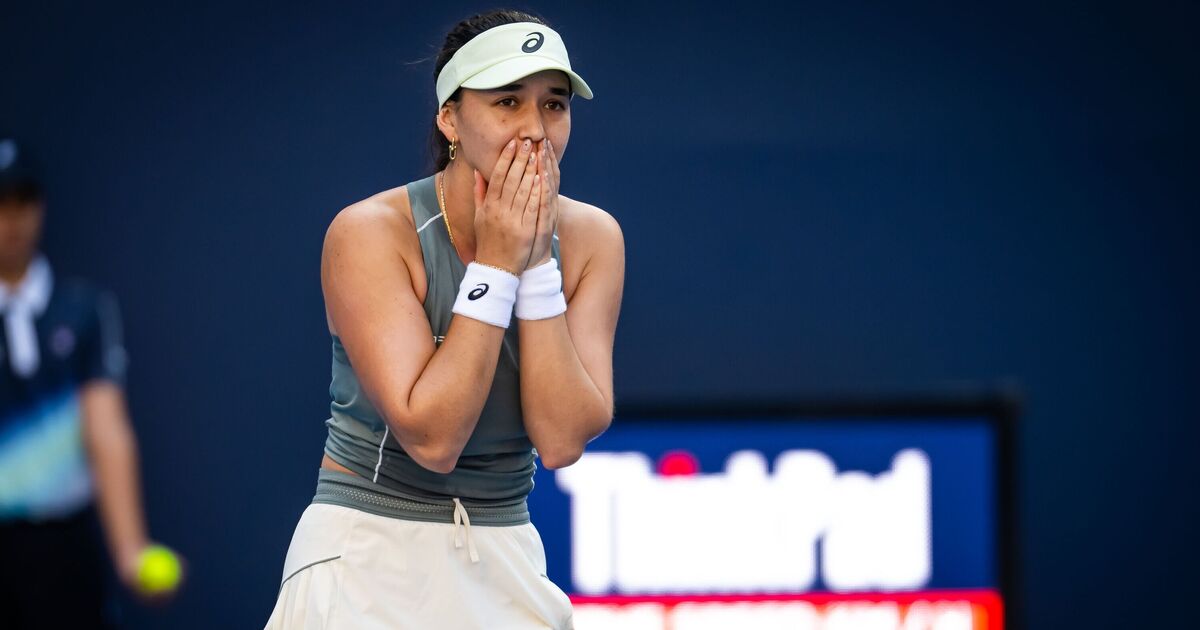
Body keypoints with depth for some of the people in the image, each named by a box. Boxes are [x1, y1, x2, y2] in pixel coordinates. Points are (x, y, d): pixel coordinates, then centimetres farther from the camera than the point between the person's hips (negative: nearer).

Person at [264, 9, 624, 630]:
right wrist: (496, 266, -21)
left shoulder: (591, 239, -3)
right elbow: (431, 438, -22)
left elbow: (561, 439, -12)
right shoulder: (369, 234, -14)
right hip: (368, 559, -4)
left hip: (505, 560, 4)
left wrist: (537, 263, -17)